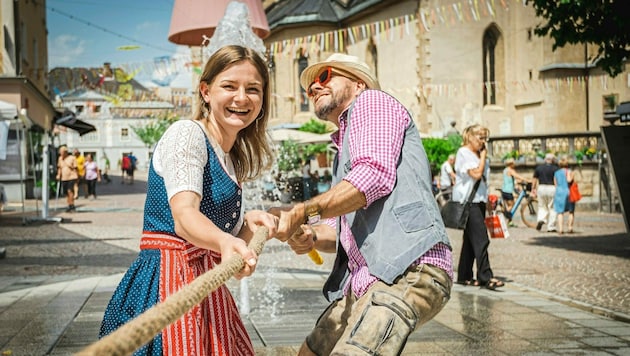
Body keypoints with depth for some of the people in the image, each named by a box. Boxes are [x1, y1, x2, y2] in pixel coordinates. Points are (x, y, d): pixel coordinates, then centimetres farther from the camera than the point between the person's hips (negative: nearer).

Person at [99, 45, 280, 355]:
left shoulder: (231, 160, 16)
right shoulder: (186, 134, -10)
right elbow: (184, 217, -25)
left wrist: (250, 222, 0)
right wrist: (226, 242, -44)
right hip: (170, 281, -9)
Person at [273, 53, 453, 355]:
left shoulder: (371, 101, 5)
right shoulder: (343, 151, 32)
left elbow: (374, 174, -14)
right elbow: (343, 231, 27)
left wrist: (301, 212, -16)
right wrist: (310, 237, 5)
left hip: (409, 270, -10)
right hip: (364, 283, 10)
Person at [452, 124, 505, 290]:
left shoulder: (478, 154, 19)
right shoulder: (463, 153, -9)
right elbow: (476, 173, -19)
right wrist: (483, 157, -9)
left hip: (478, 200, 10)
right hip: (468, 201, -10)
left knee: (471, 240, 11)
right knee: (481, 239, -15)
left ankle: (464, 276, 16)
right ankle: (485, 277, -16)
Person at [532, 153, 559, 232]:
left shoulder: (539, 167, 7)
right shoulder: (555, 168, -2)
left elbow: (535, 179, 8)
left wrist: (533, 190, 15)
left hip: (541, 188, 2)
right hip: (552, 188, -2)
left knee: (542, 207, 14)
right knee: (552, 208, 5)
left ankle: (541, 219, -13)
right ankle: (551, 227, 6)